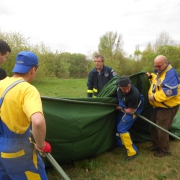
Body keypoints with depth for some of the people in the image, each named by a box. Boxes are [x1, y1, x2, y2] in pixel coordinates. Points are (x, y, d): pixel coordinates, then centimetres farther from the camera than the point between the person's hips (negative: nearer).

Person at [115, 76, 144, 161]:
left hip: (132, 110, -7)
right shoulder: (119, 84, -24)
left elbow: (131, 111, -25)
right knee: (118, 124, 19)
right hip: (122, 107, 8)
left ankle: (132, 151, 1)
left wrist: (119, 108, -12)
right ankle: (119, 143, 42)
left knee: (122, 129, -12)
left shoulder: (134, 94, -41)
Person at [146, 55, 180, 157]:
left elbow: (170, 92, -36)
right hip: (158, 106, 10)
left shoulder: (171, 74, -26)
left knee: (161, 130, 0)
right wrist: (151, 76, 10)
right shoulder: (159, 72, 6)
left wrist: (155, 97, -30)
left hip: (167, 107, -10)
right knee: (154, 127, 20)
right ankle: (156, 145, 38)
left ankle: (165, 150, 21)